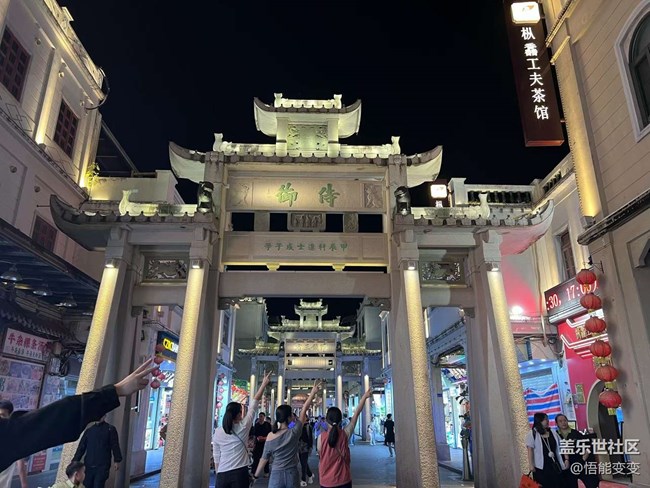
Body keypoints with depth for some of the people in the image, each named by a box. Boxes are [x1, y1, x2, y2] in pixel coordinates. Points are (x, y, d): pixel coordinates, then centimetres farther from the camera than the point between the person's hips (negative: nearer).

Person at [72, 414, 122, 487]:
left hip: (102, 467, -4)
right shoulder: (89, 430, 12)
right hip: (89, 466, 4)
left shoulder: (110, 429, 2)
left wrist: (116, 460, -11)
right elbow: (81, 447, 11)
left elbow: (115, 446, -3)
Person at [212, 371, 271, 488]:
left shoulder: (217, 432, 2)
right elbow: (254, 403, 1)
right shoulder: (243, 427, -4)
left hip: (222, 475, 2)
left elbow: (216, 457, 7)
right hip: (240, 473, -2)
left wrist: (218, 474, 18)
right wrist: (264, 383, 7)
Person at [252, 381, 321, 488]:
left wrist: (256, 475, 14)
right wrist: (313, 391, -1)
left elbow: (264, 459, 0)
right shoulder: (294, 432, -10)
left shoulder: (270, 437, -7)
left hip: (276, 475, 0)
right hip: (292, 475, 0)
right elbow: (304, 410, -6)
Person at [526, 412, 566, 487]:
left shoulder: (553, 433, 10)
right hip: (541, 467, -5)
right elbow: (530, 450, -9)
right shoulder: (532, 434, -6)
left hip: (555, 465, 5)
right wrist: (531, 465, -14)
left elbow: (559, 448, 12)